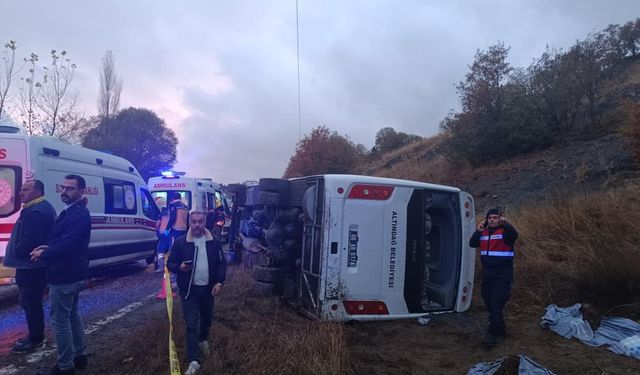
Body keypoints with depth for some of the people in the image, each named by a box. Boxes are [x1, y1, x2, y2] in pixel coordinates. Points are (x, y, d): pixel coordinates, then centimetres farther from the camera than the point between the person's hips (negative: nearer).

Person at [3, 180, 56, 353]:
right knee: (33, 302, 19)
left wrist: (14, 252, -10)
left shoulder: (35, 212, -22)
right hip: (36, 265, 11)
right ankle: (35, 335, 30)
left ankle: (35, 339, 11)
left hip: (31, 267, -11)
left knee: (30, 303, 0)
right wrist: (17, 252, 14)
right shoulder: (43, 208, 15)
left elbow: (29, 242, -28)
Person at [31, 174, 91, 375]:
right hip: (71, 273, 11)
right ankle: (80, 354, 32)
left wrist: (43, 254, -16)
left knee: (60, 320, 0)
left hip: (65, 275, -11)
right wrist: (47, 248, -1)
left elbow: (67, 244, -29)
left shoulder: (79, 214, -21)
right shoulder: (71, 212, 12)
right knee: (72, 314, 20)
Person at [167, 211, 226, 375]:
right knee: (191, 324, -5)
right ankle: (194, 361, -1)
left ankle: (203, 339, 49)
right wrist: (180, 267, -23)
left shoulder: (214, 242, -2)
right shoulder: (180, 242, -7)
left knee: (207, 318, 19)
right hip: (189, 289, -2)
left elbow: (222, 263, 2)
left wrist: (219, 282, -9)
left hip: (208, 288, 3)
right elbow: (170, 263, -1)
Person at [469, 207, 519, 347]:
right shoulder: (483, 233, 11)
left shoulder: (504, 231, -8)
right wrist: (478, 231, -10)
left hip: (502, 275, -7)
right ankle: (501, 328, 33)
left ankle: (492, 333, -1)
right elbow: (472, 244, 5)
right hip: (487, 274, 7)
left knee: (497, 304, -10)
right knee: (489, 303, 15)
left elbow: (514, 234, -29)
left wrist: (505, 224, -45)